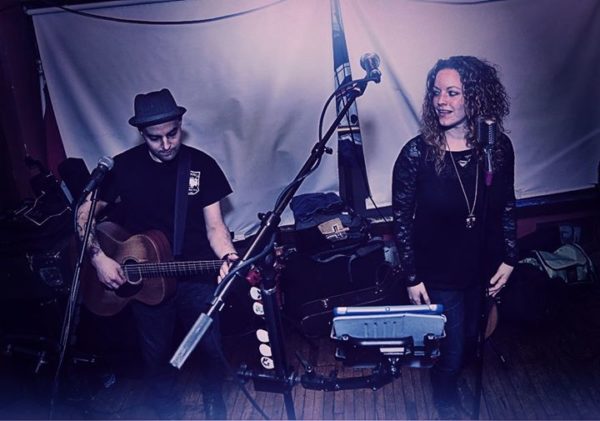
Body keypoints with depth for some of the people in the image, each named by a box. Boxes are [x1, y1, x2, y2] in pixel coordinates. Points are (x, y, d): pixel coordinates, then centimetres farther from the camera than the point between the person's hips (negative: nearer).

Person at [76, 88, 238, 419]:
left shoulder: (202, 165, -5)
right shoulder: (123, 166, -5)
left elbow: (214, 226, -4)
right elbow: (85, 215, 3)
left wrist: (228, 257, -24)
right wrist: (99, 257, -10)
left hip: (196, 276, 0)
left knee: (211, 348, 4)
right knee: (157, 357, 11)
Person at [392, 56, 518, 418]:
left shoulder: (499, 148, -10)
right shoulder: (416, 153, -20)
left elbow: (507, 206, 3)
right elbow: (401, 219, -13)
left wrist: (509, 259, 2)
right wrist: (412, 278, -11)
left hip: (483, 270, 4)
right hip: (439, 275, -3)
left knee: (471, 339, 23)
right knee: (451, 350, 10)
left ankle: (453, 372, 58)